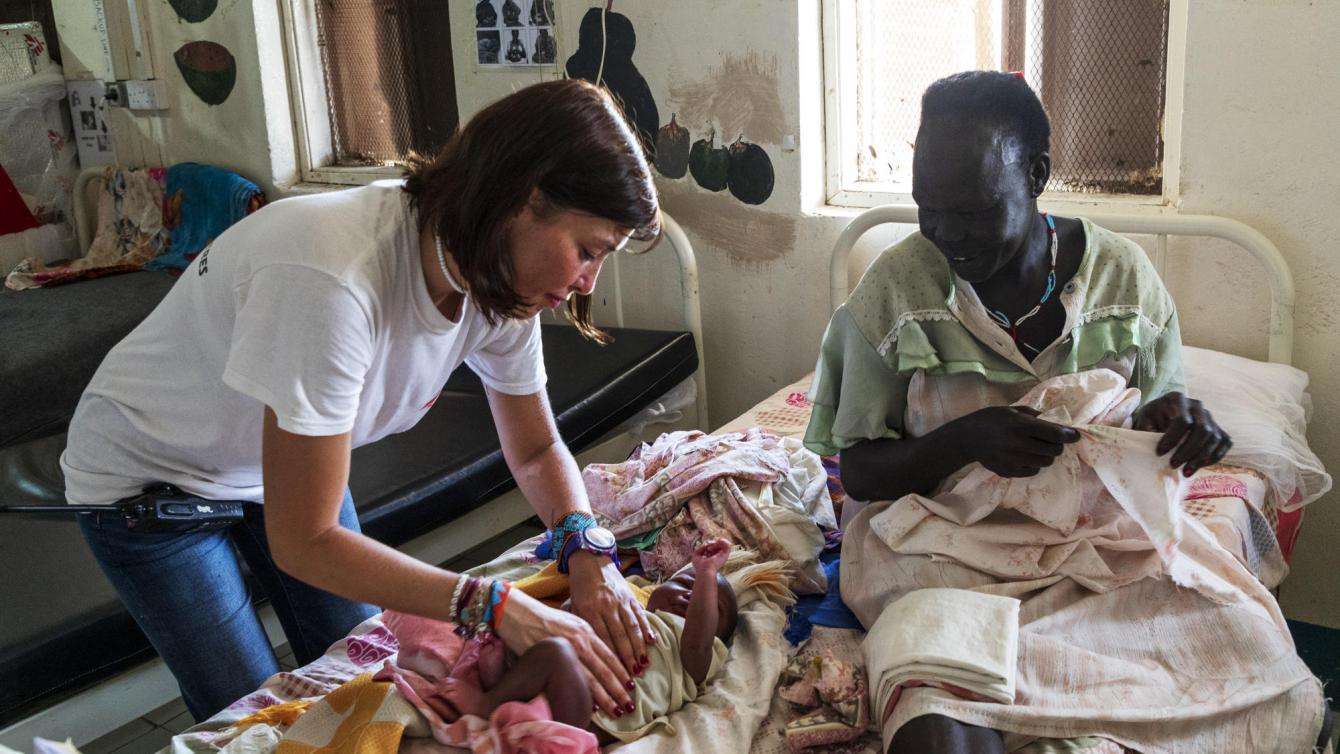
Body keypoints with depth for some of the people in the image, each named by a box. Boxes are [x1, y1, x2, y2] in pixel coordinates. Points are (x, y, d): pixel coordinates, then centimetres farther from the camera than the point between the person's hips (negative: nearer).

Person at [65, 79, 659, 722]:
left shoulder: (501, 284, -18)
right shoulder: (333, 279, -41)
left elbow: (537, 451, -3)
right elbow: (304, 543, -34)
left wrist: (588, 551, -23)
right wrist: (496, 607, -38)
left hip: (280, 467, 6)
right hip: (148, 473, -6)